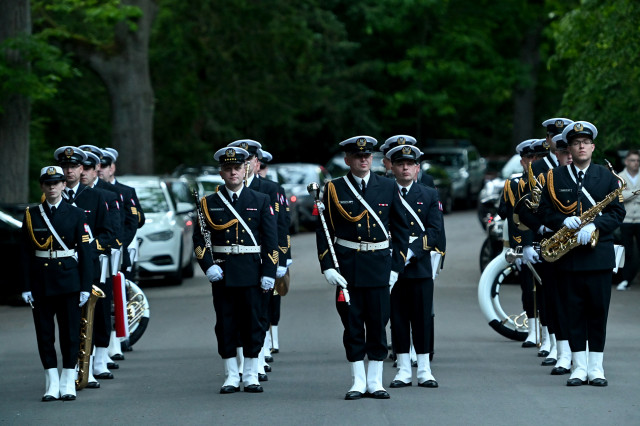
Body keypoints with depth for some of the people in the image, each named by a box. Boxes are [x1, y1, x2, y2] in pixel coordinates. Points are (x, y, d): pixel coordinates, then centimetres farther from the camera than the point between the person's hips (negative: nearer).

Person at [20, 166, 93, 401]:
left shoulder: (76, 214, 2)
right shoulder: (31, 216, 4)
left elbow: (85, 252, 0)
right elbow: (26, 254, 4)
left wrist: (85, 286, -5)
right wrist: (26, 287, -2)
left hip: (68, 282, -1)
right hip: (41, 281, 1)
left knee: (70, 333, 1)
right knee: (44, 333, 2)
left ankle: (68, 384, 9)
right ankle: (52, 384, 10)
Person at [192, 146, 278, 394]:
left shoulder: (260, 201, 6)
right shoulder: (209, 203, 6)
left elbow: (271, 240, 3)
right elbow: (199, 238, 4)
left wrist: (269, 272, -5)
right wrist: (208, 266, -10)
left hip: (252, 272, 0)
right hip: (222, 273, 0)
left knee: (252, 324, 2)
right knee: (226, 325, 3)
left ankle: (251, 376, 10)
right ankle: (231, 377, 10)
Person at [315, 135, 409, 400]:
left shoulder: (388, 188, 5)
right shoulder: (334, 189, 2)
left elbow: (400, 229, 8)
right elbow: (323, 230, 3)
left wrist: (396, 266, 1)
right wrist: (327, 267, -6)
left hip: (379, 266, 1)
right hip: (347, 266, 0)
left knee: (378, 323, 2)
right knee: (352, 324, 2)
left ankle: (375, 382, 10)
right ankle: (358, 382, 10)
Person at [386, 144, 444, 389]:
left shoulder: (429, 195, 8)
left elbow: (435, 230, 0)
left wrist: (413, 248, -14)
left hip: (420, 266, 0)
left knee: (422, 319, 2)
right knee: (398, 319, 3)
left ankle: (424, 371, 8)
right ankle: (403, 371, 9)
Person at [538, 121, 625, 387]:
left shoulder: (607, 177, 7)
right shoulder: (554, 178, 8)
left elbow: (617, 212, 1)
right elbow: (545, 212, 6)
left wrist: (594, 225, -16)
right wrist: (563, 221, -14)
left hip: (599, 254, 0)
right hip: (569, 258, 0)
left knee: (598, 311, 1)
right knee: (574, 312, 2)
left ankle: (596, 367, 7)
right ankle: (579, 367, 7)